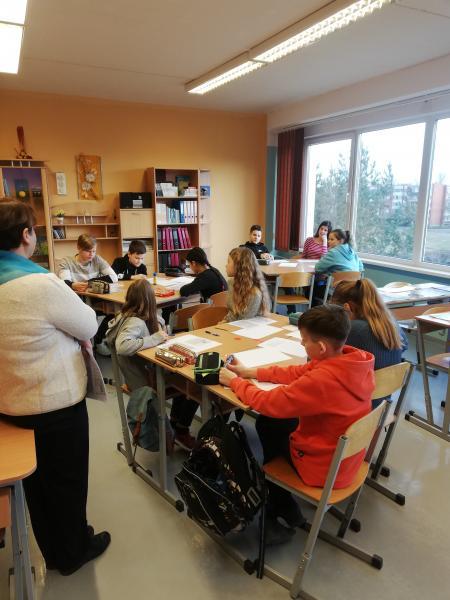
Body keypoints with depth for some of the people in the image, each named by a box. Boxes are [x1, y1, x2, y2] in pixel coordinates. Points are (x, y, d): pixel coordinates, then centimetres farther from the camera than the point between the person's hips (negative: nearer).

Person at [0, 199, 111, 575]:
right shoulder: (42, 284, -27)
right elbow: (90, 326, -14)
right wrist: (66, 320, 4)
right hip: (56, 403, -7)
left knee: (35, 480, 23)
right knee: (67, 479, 15)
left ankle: (52, 551, 44)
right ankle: (74, 551, 37)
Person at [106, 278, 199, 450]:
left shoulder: (127, 316, 1)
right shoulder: (136, 322, -26)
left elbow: (159, 320, 18)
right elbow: (122, 346, -43)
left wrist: (159, 325, -3)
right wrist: (155, 338, -33)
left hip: (146, 370, 9)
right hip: (145, 381, -9)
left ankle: (175, 422, 26)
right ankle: (181, 432, 16)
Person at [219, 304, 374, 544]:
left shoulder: (321, 380, -36)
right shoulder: (355, 361, -12)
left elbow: (267, 403, -24)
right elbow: (299, 372, 0)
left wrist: (234, 381, -7)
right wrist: (251, 372, 0)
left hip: (324, 468, -7)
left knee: (268, 426, 18)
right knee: (267, 423, 16)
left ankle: (283, 511, 35)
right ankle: (282, 508, 30)